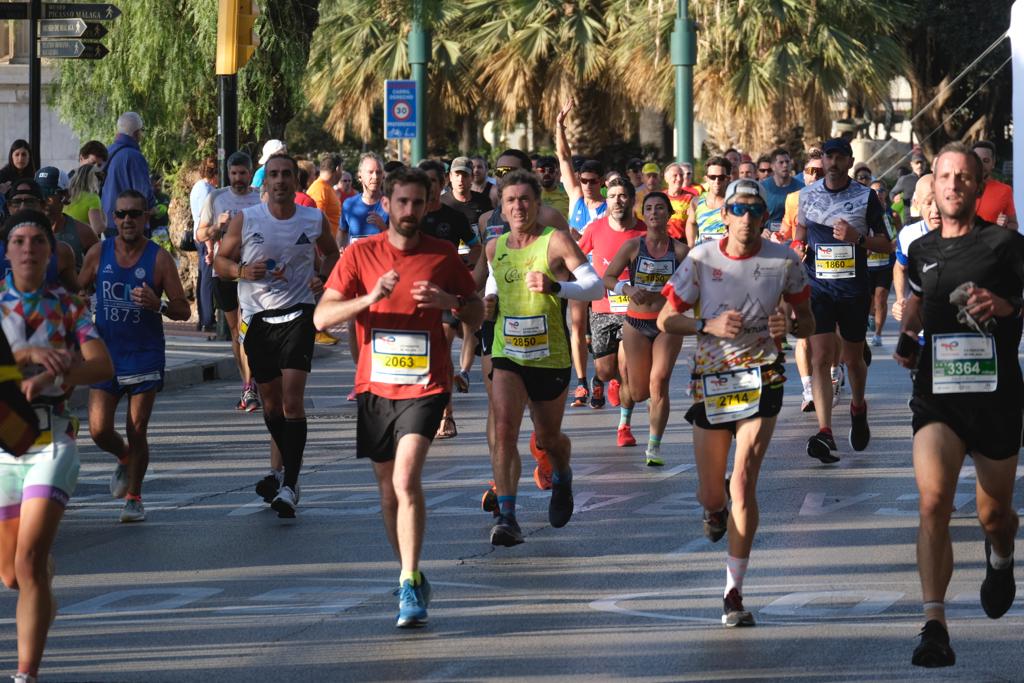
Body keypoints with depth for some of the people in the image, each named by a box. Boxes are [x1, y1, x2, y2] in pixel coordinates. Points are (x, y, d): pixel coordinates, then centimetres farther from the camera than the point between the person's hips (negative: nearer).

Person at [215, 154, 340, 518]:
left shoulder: (314, 221, 0)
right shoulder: (245, 220, -2)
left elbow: (331, 254, 19)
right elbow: (220, 261, 5)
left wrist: (323, 277, -2)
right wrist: (243, 271, -16)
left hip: (298, 314, -2)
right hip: (257, 319, 2)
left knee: (292, 400, -15)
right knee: (271, 403, 13)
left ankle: (290, 485, -17)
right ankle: (285, 467, 37)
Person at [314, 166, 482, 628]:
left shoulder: (443, 255, 2)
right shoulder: (361, 254, 2)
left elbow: (477, 316, 11)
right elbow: (322, 318, -5)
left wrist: (450, 301, -11)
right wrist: (369, 298, -21)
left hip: (425, 385, -2)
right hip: (375, 386, 3)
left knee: (406, 478, -21)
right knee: (389, 490, 11)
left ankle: (410, 585, -20)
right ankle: (412, 579, 29)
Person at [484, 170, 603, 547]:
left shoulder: (556, 241, -10)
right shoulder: (495, 248, 5)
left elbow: (595, 286, -17)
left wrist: (556, 287, -34)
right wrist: (489, 300, 6)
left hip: (551, 358, -2)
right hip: (507, 356, 2)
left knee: (548, 438, 14)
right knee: (503, 428, -19)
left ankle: (562, 476, 50)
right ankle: (506, 517, -23)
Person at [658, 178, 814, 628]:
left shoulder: (783, 261, -2)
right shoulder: (702, 259, -3)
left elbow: (807, 321, 9)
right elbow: (666, 320, 2)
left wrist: (790, 326, -14)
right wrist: (710, 326, -16)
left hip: (761, 378, -1)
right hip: (711, 379, 1)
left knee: (743, 483, -15)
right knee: (710, 494, 8)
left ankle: (734, 593, -8)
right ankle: (715, 509, 49)